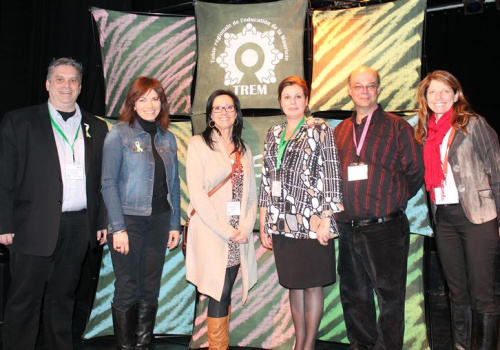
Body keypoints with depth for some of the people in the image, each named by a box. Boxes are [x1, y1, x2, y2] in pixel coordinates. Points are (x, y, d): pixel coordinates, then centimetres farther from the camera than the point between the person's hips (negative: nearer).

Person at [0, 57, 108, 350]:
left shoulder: (97, 128, 11)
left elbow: (102, 180, 11)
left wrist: (103, 221, 6)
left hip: (79, 227, 3)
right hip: (35, 227, -3)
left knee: (63, 297, 15)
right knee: (25, 300, 5)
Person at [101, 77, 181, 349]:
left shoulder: (167, 138, 10)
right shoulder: (119, 134, -4)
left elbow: (173, 184, 12)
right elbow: (108, 183, -8)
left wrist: (175, 224, 9)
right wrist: (118, 227, -14)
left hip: (159, 222, 4)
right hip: (129, 221, -4)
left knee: (150, 290, 10)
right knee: (127, 291, 3)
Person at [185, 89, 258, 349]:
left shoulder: (243, 150, 15)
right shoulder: (199, 144, 0)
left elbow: (251, 194, 12)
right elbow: (197, 194, -9)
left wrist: (245, 227, -5)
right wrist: (226, 231, -11)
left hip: (238, 236, 4)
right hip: (211, 234, -4)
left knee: (225, 294, 7)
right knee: (220, 294, -4)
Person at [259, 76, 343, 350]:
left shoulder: (320, 129, -1)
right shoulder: (273, 134, 13)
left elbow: (331, 176, -6)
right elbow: (267, 180, 13)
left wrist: (325, 221, -12)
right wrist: (264, 225, 10)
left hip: (311, 221, -4)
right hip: (281, 222, 5)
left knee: (312, 285, 5)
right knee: (293, 285, 13)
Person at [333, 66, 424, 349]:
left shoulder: (397, 126, 0)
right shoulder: (340, 131, 13)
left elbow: (415, 170, -1)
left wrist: (392, 199, -1)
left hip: (386, 228, -4)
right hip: (349, 228, 5)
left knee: (390, 295, 3)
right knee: (354, 294, 15)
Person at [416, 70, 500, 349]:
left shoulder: (473, 124, -3)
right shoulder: (426, 132, 12)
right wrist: (432, 215, 6)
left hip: (477, 217, -5)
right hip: (444, 219, 5)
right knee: (457, 293, 14)